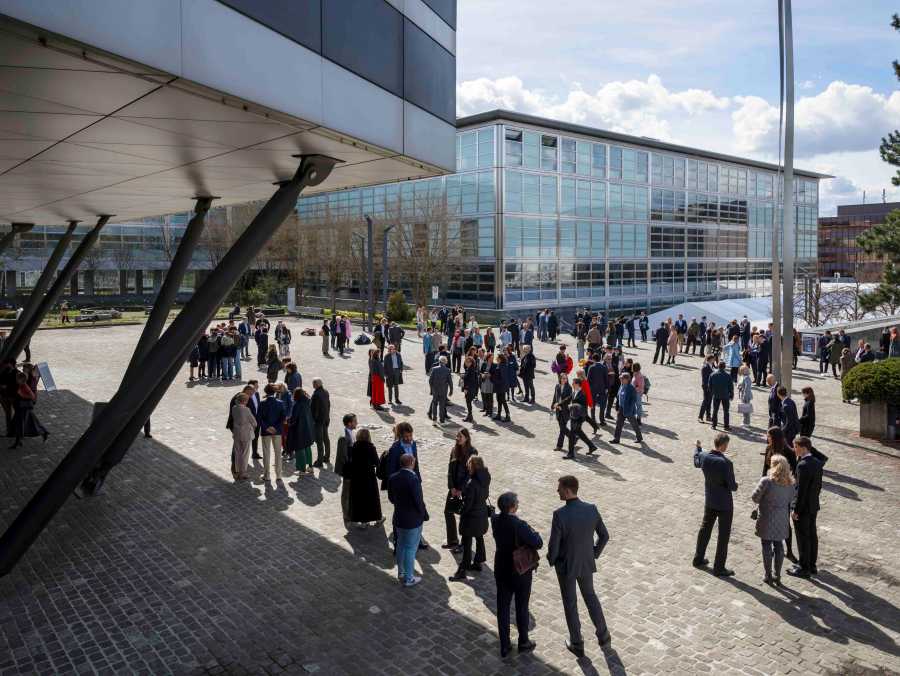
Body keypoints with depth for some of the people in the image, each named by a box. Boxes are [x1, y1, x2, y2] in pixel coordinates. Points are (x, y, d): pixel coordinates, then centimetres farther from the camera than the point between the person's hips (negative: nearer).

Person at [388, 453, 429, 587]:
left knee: (401, 546, 22)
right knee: (411, 548, 6)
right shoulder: (413, 479, -26)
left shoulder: (392, 478, -4)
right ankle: (408, 579, 17)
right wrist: (424, 515, -6)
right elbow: (418, 501, -22)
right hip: (413, 520, -7)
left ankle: (401, 572, 37)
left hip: (398, 518, 7)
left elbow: (391, 498, 6)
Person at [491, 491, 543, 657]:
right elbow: (538, 543, -25)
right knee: (522, 608, 15)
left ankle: (504, 646, 25)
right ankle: (523, 643, 32)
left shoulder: (495, 520, -10)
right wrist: (533, 532, -9)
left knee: (502, 608, 15)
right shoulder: (520, 525, -29)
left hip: (501, 571, 5)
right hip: (521, 572, -5)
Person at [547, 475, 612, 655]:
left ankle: (577, 644, 33)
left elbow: (553, 546, -23)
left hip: (566, 565, -4)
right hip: (586, 563, 4)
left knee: (570, 603, 18)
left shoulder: (560, 515, -31)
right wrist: (594, 554, 15)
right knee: (589, 596, 29)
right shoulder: (592, 509, -16)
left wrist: (551, 560, 1)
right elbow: (604, 535, -4)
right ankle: (603, 635, 40)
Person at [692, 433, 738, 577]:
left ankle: (698, 559, 36)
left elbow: (696, 463, 16)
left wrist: (697, 448, 33)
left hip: (709, 501, 6)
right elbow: (732, 486, -22)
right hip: (724, 504, -6)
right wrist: (736, 485, 2)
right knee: (723, 535, 7)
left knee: (705, 528, 23)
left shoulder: (704, 456, -9)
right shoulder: (726, 463, -27)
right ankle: (719, 568, 16)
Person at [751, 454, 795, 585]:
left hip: (767, 519, -4)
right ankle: (777, 576, 21)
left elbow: (755, 497, -13)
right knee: (779, 546, 14)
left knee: (767, 546, 7)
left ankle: (768, 576, 14)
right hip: (782, 520, 4)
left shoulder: (766, 481, -19)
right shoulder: (790, 483, -3)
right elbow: (790, 499, 7)